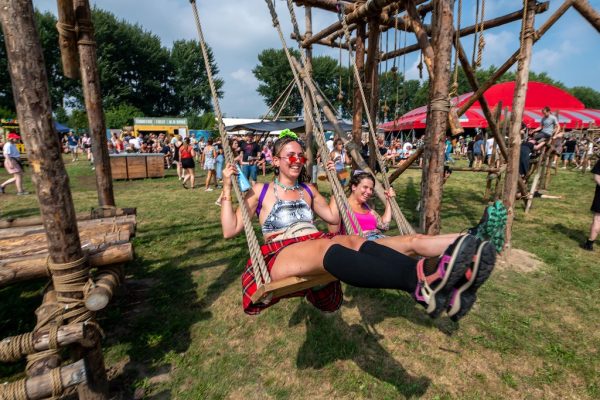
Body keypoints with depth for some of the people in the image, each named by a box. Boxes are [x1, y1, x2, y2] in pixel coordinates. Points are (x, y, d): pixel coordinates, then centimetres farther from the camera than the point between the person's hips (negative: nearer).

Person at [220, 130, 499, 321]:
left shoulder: (308, 190, 24)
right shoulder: (260, 192, 13)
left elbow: (333, 217, 25)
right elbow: (230, 230, 8)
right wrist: (227, 189, 2)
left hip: (315, 245, 5)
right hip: (281, 253, -4)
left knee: (354, 242, -31)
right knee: (328, 247, -39)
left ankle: (436, 279, -56)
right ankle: (422, 282, -66)